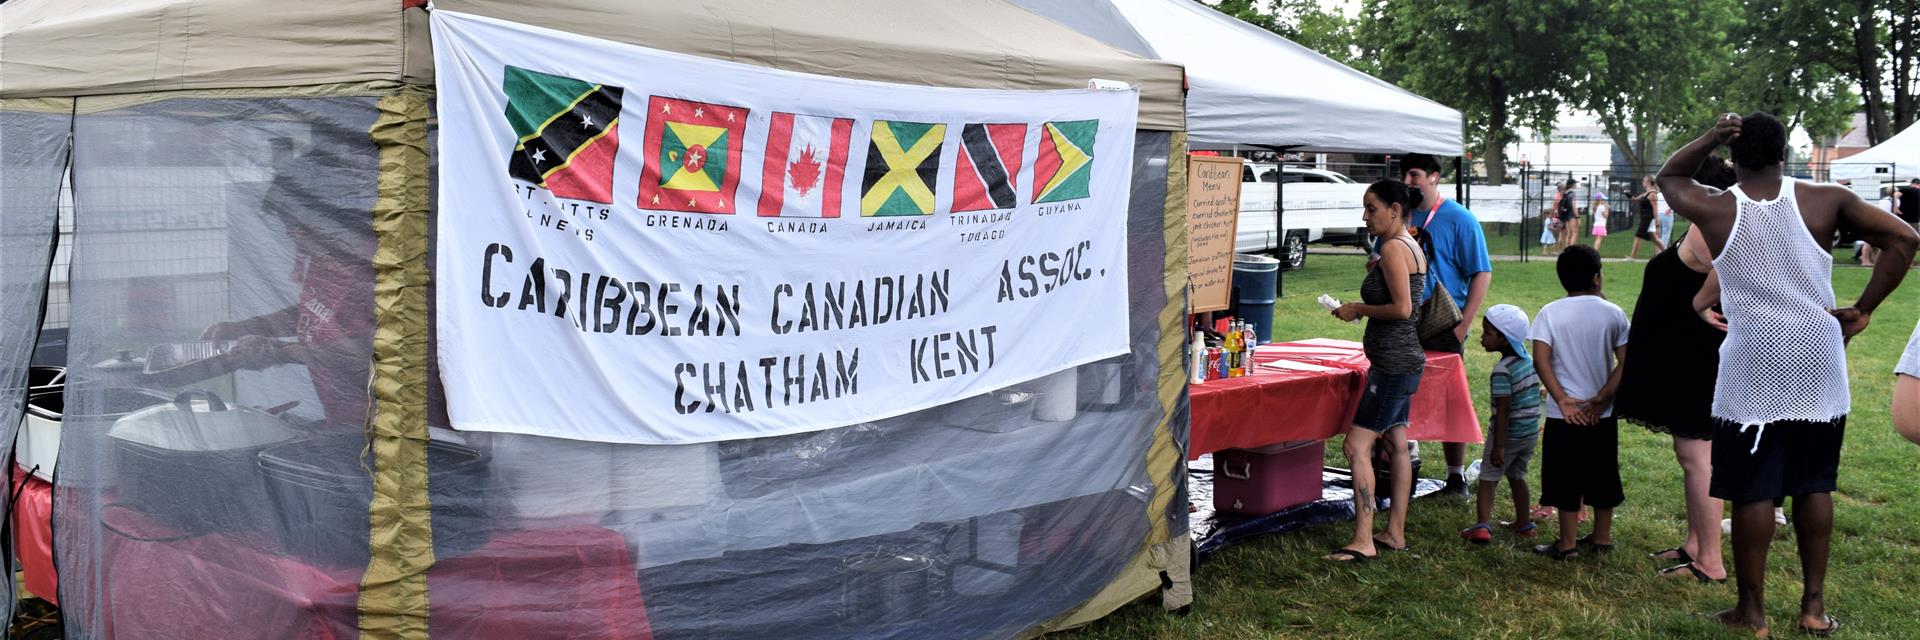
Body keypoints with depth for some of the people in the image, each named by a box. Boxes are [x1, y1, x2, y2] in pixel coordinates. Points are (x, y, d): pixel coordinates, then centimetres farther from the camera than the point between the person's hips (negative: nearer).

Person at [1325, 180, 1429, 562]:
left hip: (1393, 364, -11)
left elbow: (1401, 308, -23)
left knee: (1357, 446, -11)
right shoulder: (1412, 247, 14)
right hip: (1403, 361, 11)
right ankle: (1395, 534, 21)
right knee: (1396, 445, 14)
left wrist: (1359, 309, -12)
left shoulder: (1393, 248, -16)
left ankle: (1363, 542, -10)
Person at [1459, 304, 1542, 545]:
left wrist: (1498, 446, -20)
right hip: (1531, 432, 8)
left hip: (1509, 433, -8)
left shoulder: (1502, 370, -21)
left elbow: (1503, 411, -23)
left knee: (1488, 478, -1)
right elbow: (1535, 396, 13)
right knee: (1517, 477, 21)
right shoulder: (1529, 360, 4)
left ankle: (1483, 525, -12)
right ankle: (1524, 524, 28)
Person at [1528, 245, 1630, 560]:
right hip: (1602, 415, 2)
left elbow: (1541, 360, -14)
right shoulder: (1613, 313, -2)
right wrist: (1601, 399, -6)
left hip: (1564, 415, -2)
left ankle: (1568, 544, 9)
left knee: (1566, 479, 5)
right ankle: (1602, 537, 26)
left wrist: (1562, 399, -13)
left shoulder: (1550, 313, -6)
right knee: (1602, 476, 15)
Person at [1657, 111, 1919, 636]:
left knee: (1754, 490, 4)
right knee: (1814, 484, 13)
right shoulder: (1825, 200, -1)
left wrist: (1709, 139, -1)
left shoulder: (1715, 210, -3)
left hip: (1754, 366, -2)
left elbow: (1668, 177, 17)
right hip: (1819, 361, 2)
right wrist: (1862, 311, 1)